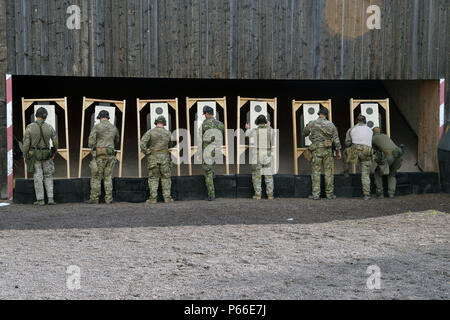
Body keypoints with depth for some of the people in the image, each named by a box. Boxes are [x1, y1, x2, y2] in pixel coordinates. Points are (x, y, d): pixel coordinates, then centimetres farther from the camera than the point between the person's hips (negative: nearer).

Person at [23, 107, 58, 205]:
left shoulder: (29, 127, -10)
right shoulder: (49, 127, -5)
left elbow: (26, 143, -10)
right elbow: (55, 142, 1)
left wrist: (25, 156, 2)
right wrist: (54, 152, 17)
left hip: (34, 156, -1)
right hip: (46, 155, 1)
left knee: (38, 177, 2)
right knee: (48, 177, 11)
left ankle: (40, 200, 1)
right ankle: (50, 198, 3)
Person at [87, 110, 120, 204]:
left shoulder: (97, 127, -5)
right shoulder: (114, 128, 10)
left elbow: (91, 141, -10)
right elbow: (117, 141, 24)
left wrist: (93, 148, 6)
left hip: (99, 155, -4)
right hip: (110, 155, 4)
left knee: (96, 177, 0)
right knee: (108, 177, 8)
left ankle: (94, 199, 0)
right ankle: (109, 199, 4)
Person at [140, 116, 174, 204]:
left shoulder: (150, 132, -5)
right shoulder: (167, 133, 3)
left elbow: (142, 144, -14)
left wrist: (146, 152, -1)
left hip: (153, 158, -1)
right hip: (164, 157, 1)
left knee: (153, 178, 6)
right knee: (166, 178, 9)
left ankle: (153, 198, 1)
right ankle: (167, 197, 6)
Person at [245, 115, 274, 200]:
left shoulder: (254, 131, -7)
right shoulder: (270, 130, -3)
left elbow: (247, 134, 16)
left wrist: (247, 128, 38)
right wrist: (268, 126, 41)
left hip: (256, 157, -2)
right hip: (267, 157, 2)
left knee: (256, 176, 4)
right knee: (268, 176, 8)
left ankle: (258, 194, 2)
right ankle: (270, 194, 6)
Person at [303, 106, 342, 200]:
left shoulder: (312, 124, -1)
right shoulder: (331, 124, 4)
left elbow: (305, 133, 14)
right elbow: (336, 139, 3)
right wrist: (339, 151, 8)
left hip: (316, 150, -2)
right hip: (328, 150, 2)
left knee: (316, 172, 0)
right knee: (328, 172, 7)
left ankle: (316, 194, -2)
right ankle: (329, 194, 9)